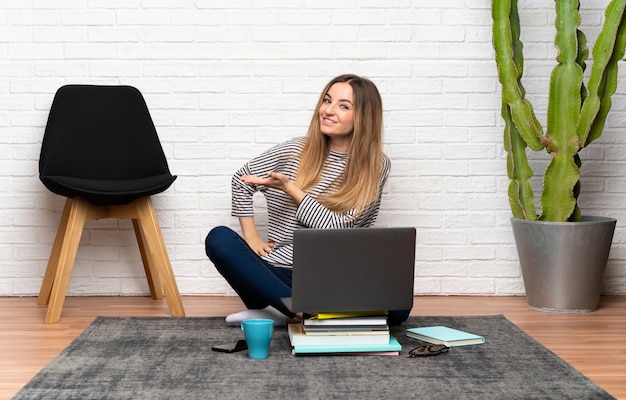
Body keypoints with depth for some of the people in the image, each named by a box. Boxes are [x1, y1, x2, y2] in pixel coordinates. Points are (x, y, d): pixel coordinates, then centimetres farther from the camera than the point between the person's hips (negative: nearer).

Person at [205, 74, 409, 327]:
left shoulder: (376, 166, -3)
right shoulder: (296, 151, 2)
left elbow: (338, 228, -11)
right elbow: (241, 180, 15)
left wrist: (289, 188, -15)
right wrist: (251, 237, 5)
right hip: (281, 274, 2)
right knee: (219, 239, -24)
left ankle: (283, 312, -24)